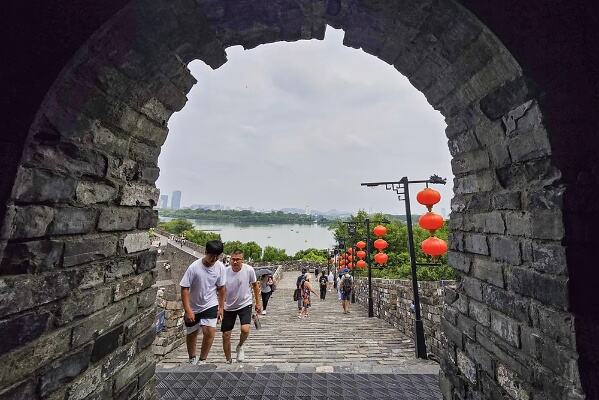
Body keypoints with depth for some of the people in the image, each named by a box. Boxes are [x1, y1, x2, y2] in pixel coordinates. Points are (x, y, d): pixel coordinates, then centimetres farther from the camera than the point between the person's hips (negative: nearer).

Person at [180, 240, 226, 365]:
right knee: (192, 334, 17)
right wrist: (187, 310, -20)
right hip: (193, 307, -1)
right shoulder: (194, 267, -24)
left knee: (209, 332, -13)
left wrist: (221, 307, 2)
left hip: (210, 305, 1)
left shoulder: (220, 267, -14)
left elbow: (221, 288, -2)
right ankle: (192, 359, 43)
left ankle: (202, 360, 11)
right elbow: (184, 288, -17)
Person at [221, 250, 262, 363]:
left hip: (245, 304, -2)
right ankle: (228, 360, 32)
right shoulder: (225, 272, -16)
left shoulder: (249, 270, -17)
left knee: (245, 329, -21)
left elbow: (255, 285, 0)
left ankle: (240, 346, 15)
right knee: (225, 335, 7)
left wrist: (258, 303, 4)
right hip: (229, 307, 2)